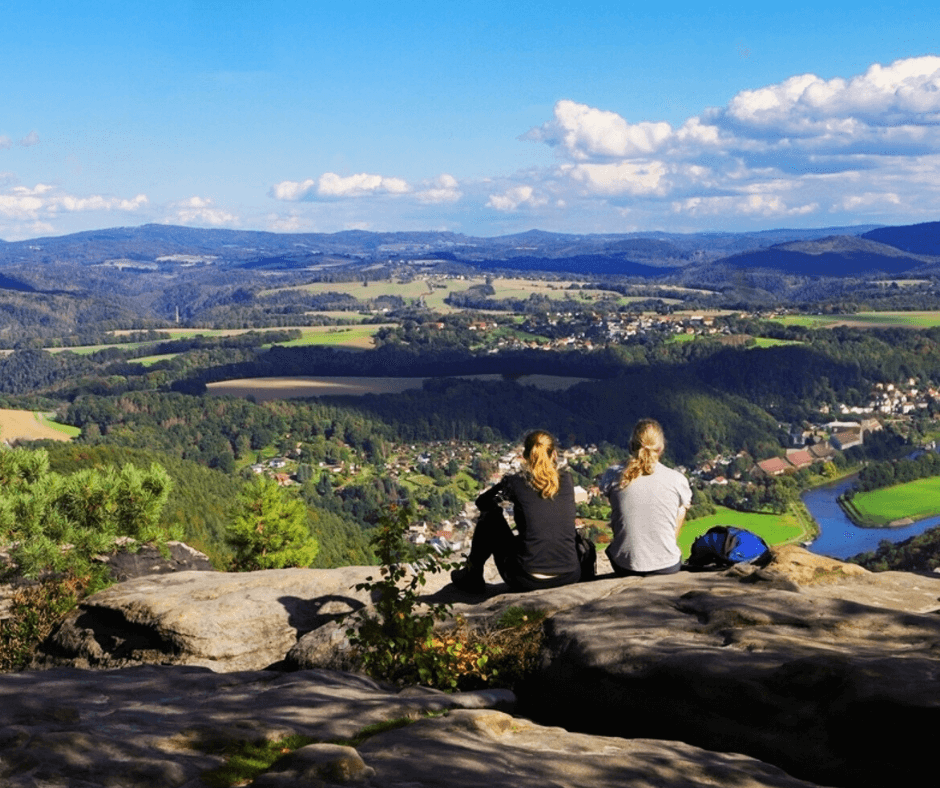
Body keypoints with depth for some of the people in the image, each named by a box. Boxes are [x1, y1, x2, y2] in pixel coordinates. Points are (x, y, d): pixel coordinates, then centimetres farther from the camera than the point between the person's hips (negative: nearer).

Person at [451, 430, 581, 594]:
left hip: (528, 580, -3)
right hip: (569, 577, 3)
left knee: (490, 515, 19)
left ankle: (472, 576, 34)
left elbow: (482, 502, 13)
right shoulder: (567, 480, 4)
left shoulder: (516, 482, -5)